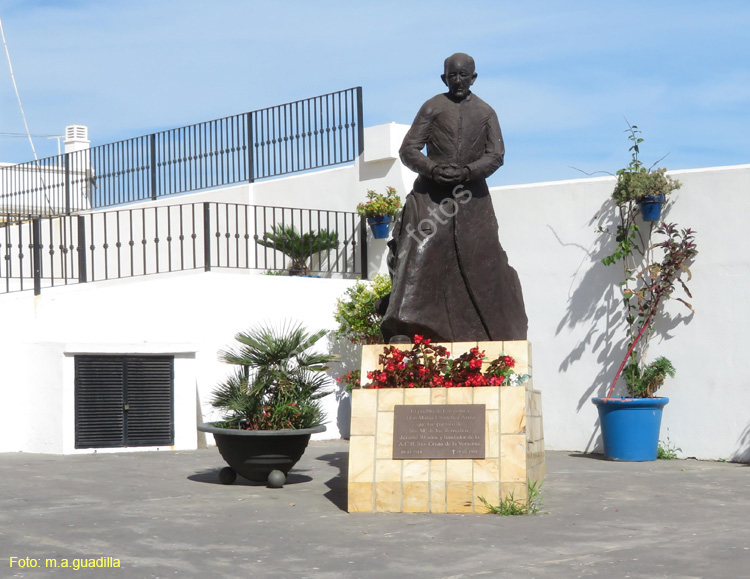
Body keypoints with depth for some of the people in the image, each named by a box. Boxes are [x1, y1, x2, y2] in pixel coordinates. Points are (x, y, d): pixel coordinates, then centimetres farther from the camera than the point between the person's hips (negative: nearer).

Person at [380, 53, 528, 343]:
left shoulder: (485, 112, 12)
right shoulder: (432, 108, 6)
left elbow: (496, 155, 2)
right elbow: (408, 149, 0)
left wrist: (467, 171, -16)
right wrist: (434, 169, -18)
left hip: (472, 197, 2)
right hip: (432, 196, -2)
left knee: (482, 261, 1)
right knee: (420, 253, -17)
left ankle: (495, 332, 11)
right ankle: (407, 319, -20)